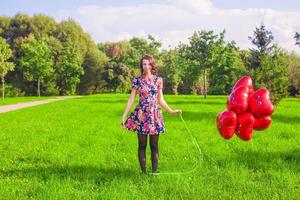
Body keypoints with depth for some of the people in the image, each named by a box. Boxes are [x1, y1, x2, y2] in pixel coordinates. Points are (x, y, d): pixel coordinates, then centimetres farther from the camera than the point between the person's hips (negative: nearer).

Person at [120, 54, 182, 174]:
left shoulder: (158, 80, 7)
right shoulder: (137, 80, 1)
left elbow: (160, 99, 13)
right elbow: (131, 99, 0)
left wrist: (171, 111, 9)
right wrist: (124, 116, -6)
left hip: (155, 114, 2)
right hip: (141, 114, -2)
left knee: (154, 145, 4)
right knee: (142, 145, 3)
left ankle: (154, 171, 11)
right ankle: (143, 171, 10)